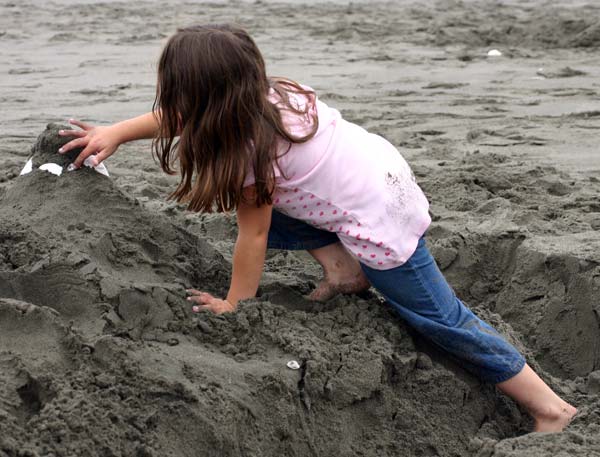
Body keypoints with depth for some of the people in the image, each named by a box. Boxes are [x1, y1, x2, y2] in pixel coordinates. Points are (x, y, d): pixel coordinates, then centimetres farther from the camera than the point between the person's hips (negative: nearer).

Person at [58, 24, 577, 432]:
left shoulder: (250, 149, -24)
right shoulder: (257, 95, -2)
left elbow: (252, 238, -14)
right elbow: (182, 114, 14)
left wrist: (234, 305, -2)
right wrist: (116, 133, 14)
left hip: (379, 218, -9)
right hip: (382, 168, 9)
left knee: (440, 318, 0)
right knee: (265, 205, 11)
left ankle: (550, 407, 7)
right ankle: (343, 269, 10)